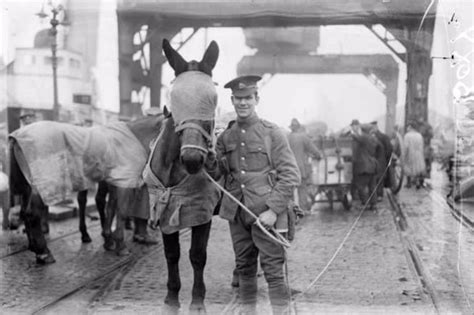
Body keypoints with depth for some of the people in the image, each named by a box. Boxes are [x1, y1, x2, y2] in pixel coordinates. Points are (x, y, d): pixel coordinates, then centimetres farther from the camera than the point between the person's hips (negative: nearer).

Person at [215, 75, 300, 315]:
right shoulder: (225, 137, 8)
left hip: (265, 212, -4)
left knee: (273, 267, -3)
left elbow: (290, 175, -8)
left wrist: (273, 209, -15)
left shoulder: (272, 133, -4)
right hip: (237, 212, 5)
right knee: (244, 267, 13)